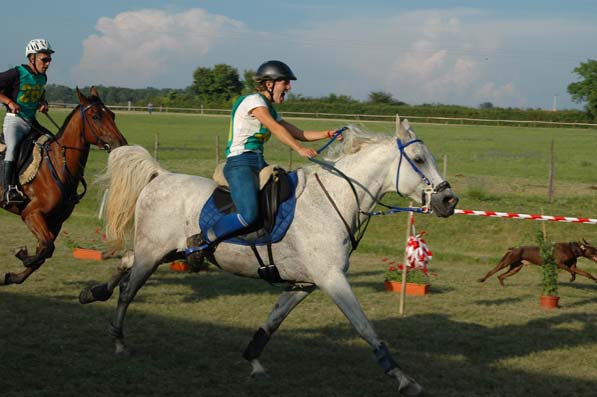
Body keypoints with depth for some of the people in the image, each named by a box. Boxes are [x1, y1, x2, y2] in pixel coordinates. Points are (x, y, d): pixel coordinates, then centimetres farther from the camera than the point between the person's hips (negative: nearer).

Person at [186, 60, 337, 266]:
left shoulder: (270, 110, 22)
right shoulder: (253, 101, -5)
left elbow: (300, 134, 20)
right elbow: (275, 128, -20)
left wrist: (328, 134, 7)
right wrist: (299, 149, -29)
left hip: (258, 164, 10)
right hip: (239, 163, -10)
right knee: (249, 215, -28)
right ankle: (200, 242, -14)